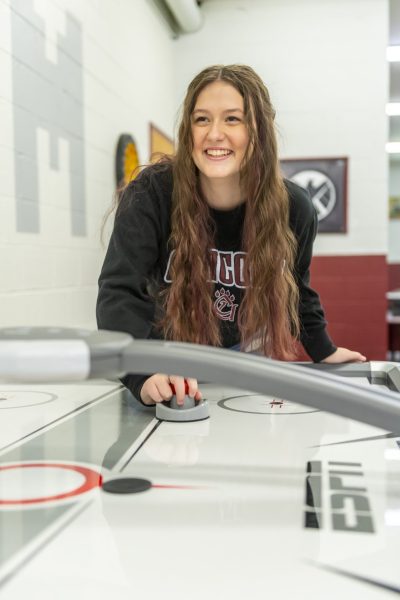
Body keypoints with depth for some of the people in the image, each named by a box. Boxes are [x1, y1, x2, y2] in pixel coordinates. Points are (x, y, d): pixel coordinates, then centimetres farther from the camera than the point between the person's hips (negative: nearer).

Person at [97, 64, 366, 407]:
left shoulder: (294, 209, -15)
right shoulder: (149, 196, -26)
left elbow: (294, 287, 5)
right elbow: (118, 293, -36)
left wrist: (323, 351, 15)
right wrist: (145, 375, -53)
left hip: (242, 353, 2)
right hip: (163, 358, -2)